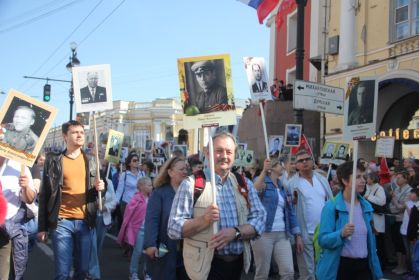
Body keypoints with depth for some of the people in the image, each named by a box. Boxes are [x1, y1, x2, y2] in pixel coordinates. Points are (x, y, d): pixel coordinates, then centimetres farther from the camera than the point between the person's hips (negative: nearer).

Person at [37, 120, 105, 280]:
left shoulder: (90, 161, 10)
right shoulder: (53, 160, 1)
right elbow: (44, 194, 1)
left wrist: (99, 188, -8)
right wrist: (42, 227, -2)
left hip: (86, 222, 3)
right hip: (61, 222, -3)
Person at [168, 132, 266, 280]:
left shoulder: (245, 184, 7)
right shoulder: (191, 184, -6)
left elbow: (260, 219, -1)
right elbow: (173, 228, -10)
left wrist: (235, 232, -18)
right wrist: (204, 219, -25)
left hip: (238, 263, 5)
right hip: (206, 265, -5)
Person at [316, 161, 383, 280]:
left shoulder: (367, 206, 6)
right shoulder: (331, 207, -11)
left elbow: (370, 239, 13)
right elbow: (323, 240, -15)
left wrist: (376, 270, 14)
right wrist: (341, 234, -31)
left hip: (364, 265, 5)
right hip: (340, 266, -5)